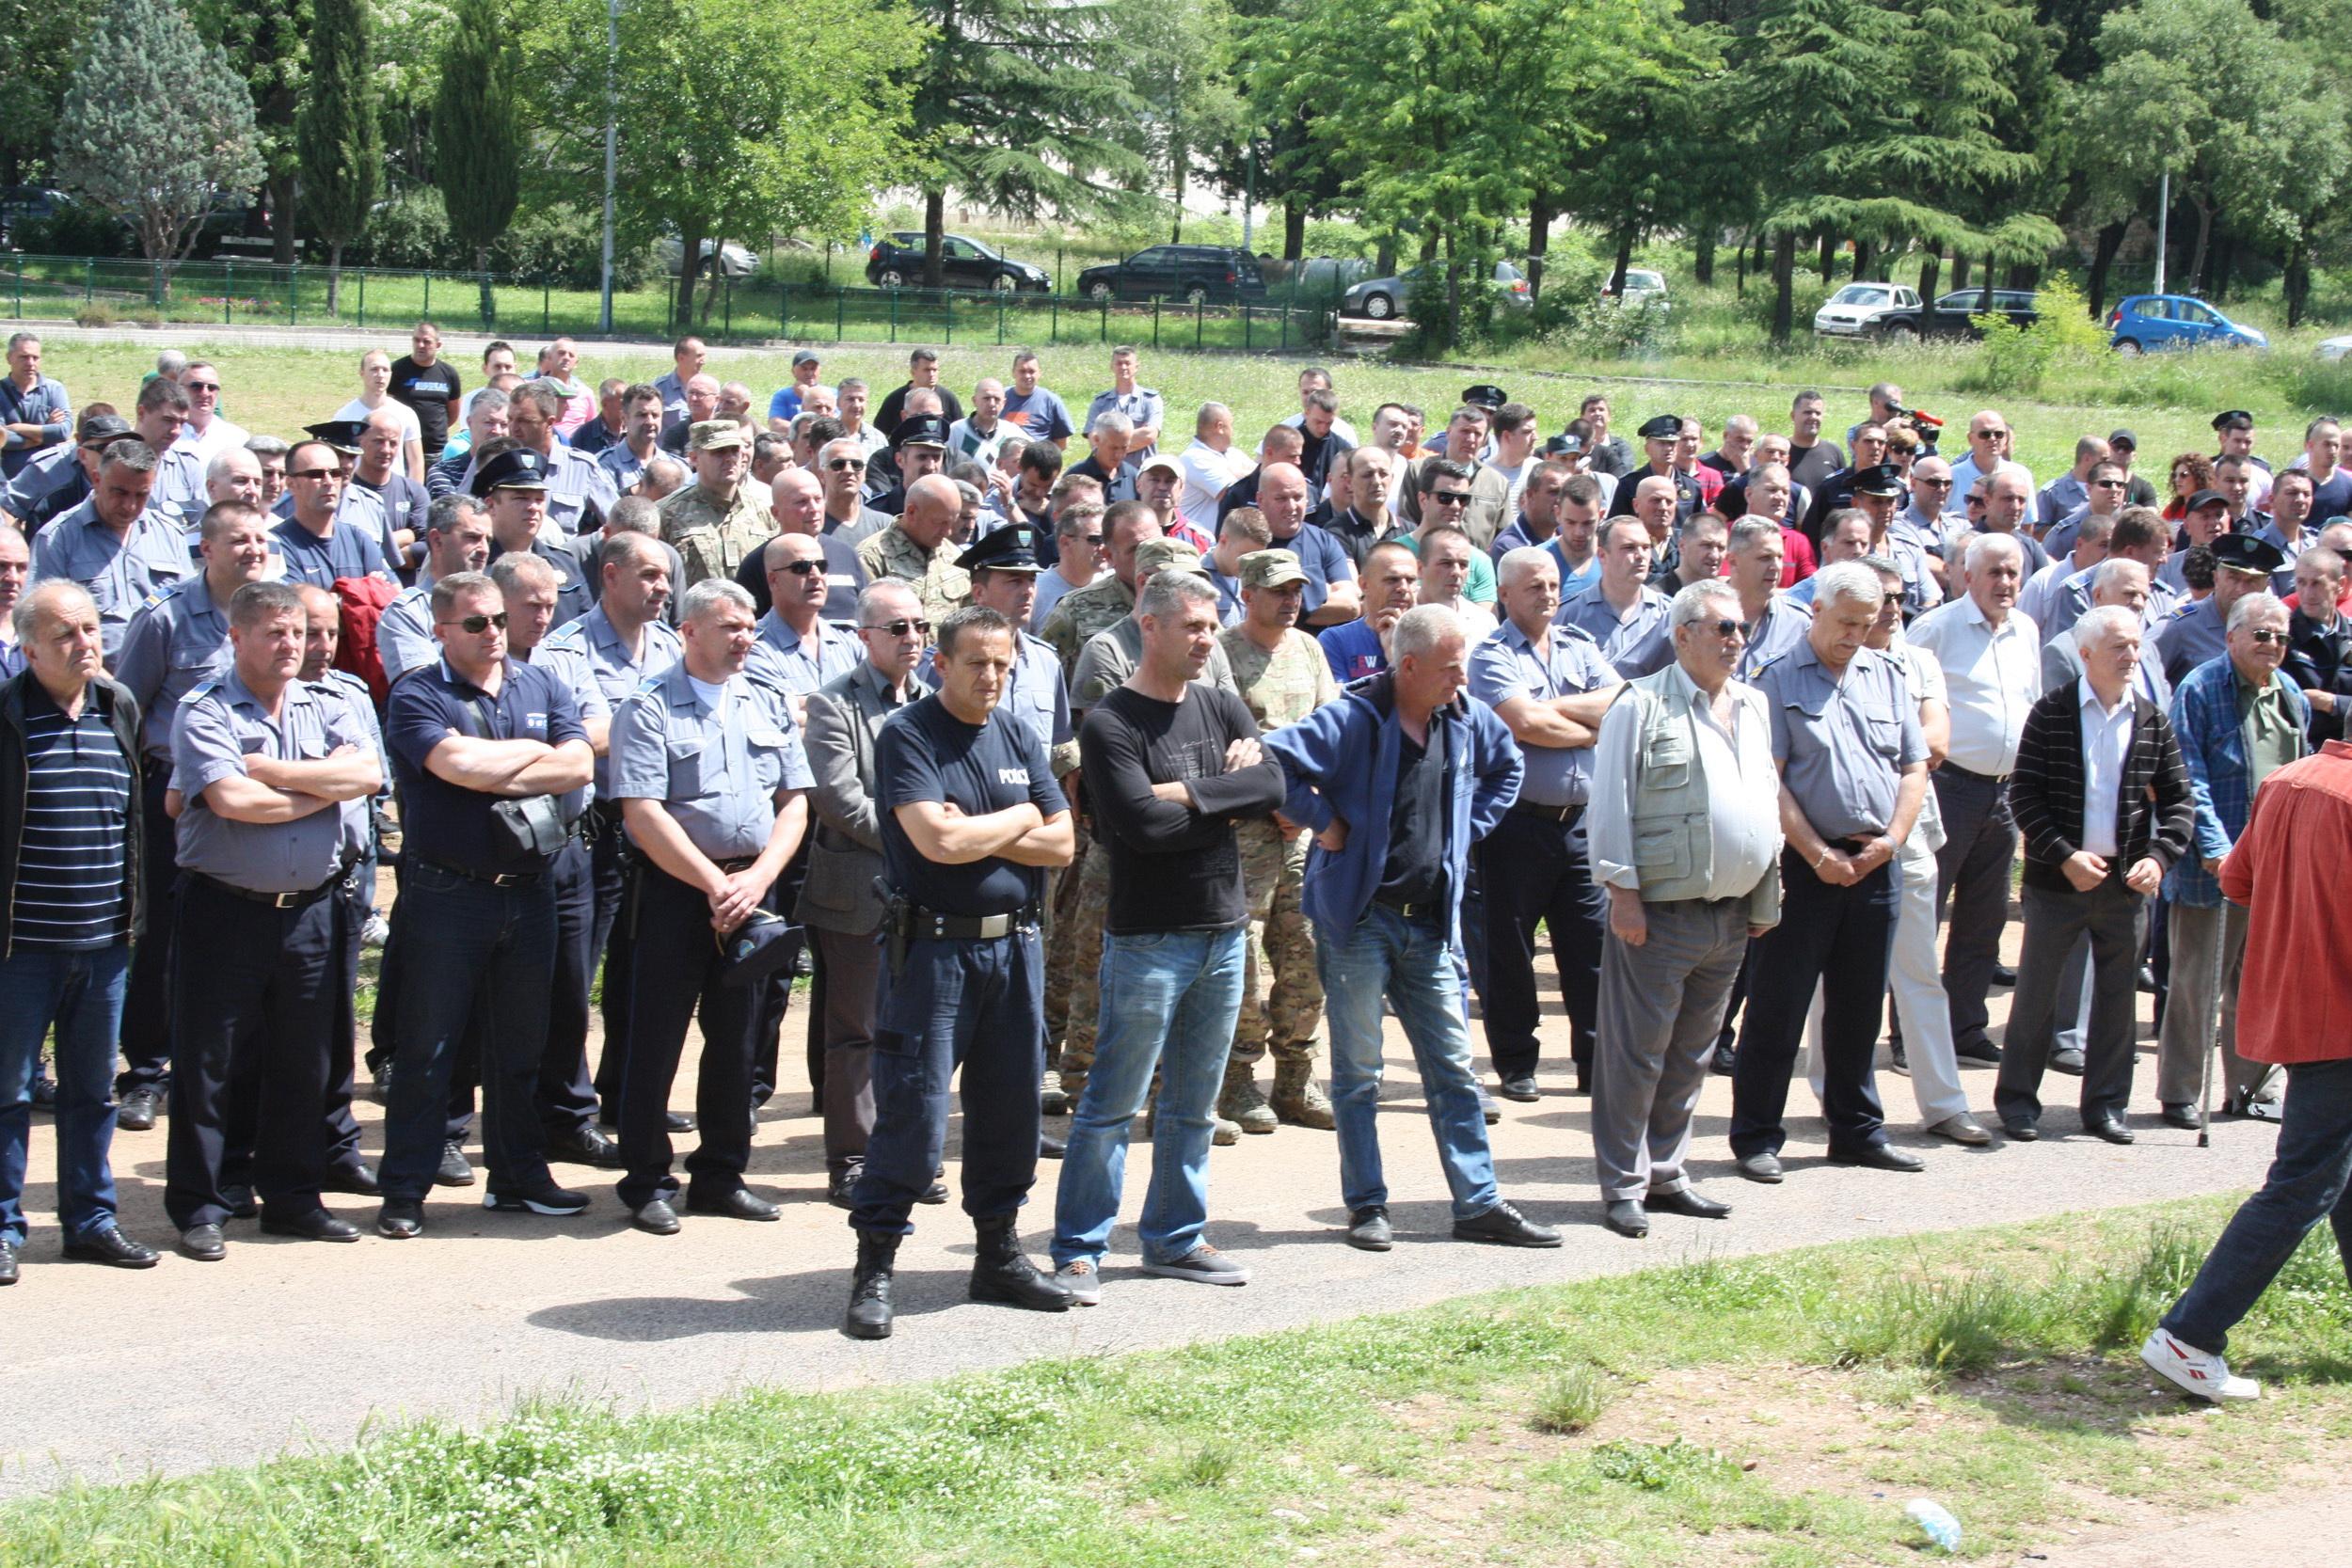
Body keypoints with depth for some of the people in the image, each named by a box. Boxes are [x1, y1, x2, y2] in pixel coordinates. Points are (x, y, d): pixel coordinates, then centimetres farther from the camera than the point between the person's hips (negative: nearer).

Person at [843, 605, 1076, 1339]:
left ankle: (999, 1256, 23)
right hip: (933, 945, -6)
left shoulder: (1017, 738, 12)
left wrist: (975, 834, -9)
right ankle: (874, 1271, 1)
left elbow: (1060, 843, 5)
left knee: (1010, 1105, 11)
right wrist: (1018, 821, -4)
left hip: (1014, 946, 6)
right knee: (912, 1112, -7)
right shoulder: (907, 735, -7)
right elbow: (938, 841, -20)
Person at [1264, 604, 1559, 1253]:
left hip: (1431, 923, 6)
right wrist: (1324, 821, -16)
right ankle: (1367, 1206, 12)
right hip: (1359, 919, -5)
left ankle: (1480, 1204, 13)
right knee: (1358, 1072, 3)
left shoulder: (1468, 721, 4)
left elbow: (1506, 768, 25)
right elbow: (1273, 760, -22)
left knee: (1453, 1069, 8)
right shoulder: (1354, 720, -15)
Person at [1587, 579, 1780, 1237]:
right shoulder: (1642, 704, -6)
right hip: (1660, 913, -7)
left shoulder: (1753, 706, 15)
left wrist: (1766, 898, 17)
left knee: (1691, 1056, 13)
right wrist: (1622, 890, -13)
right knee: (1638, 1053, -3)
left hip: (1732, 916, 7)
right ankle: (1623, 1185, 4)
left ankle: (1665, 1173, 22)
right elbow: (1611, 801, -9)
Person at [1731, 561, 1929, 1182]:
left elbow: (1914, 767, 13)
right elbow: (1769, 781, -9)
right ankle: (1756, 1136, 6)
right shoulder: (1780, 681, -3)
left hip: (1875, 867, 5)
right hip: (1805, 864, -5)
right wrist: (1819, 854, -13)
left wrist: (1892, 839, -3)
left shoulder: (1888, 677, 12)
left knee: (1860, 1005, 12)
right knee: (1778, 1003, -1)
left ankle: (1856, 1130, 22)